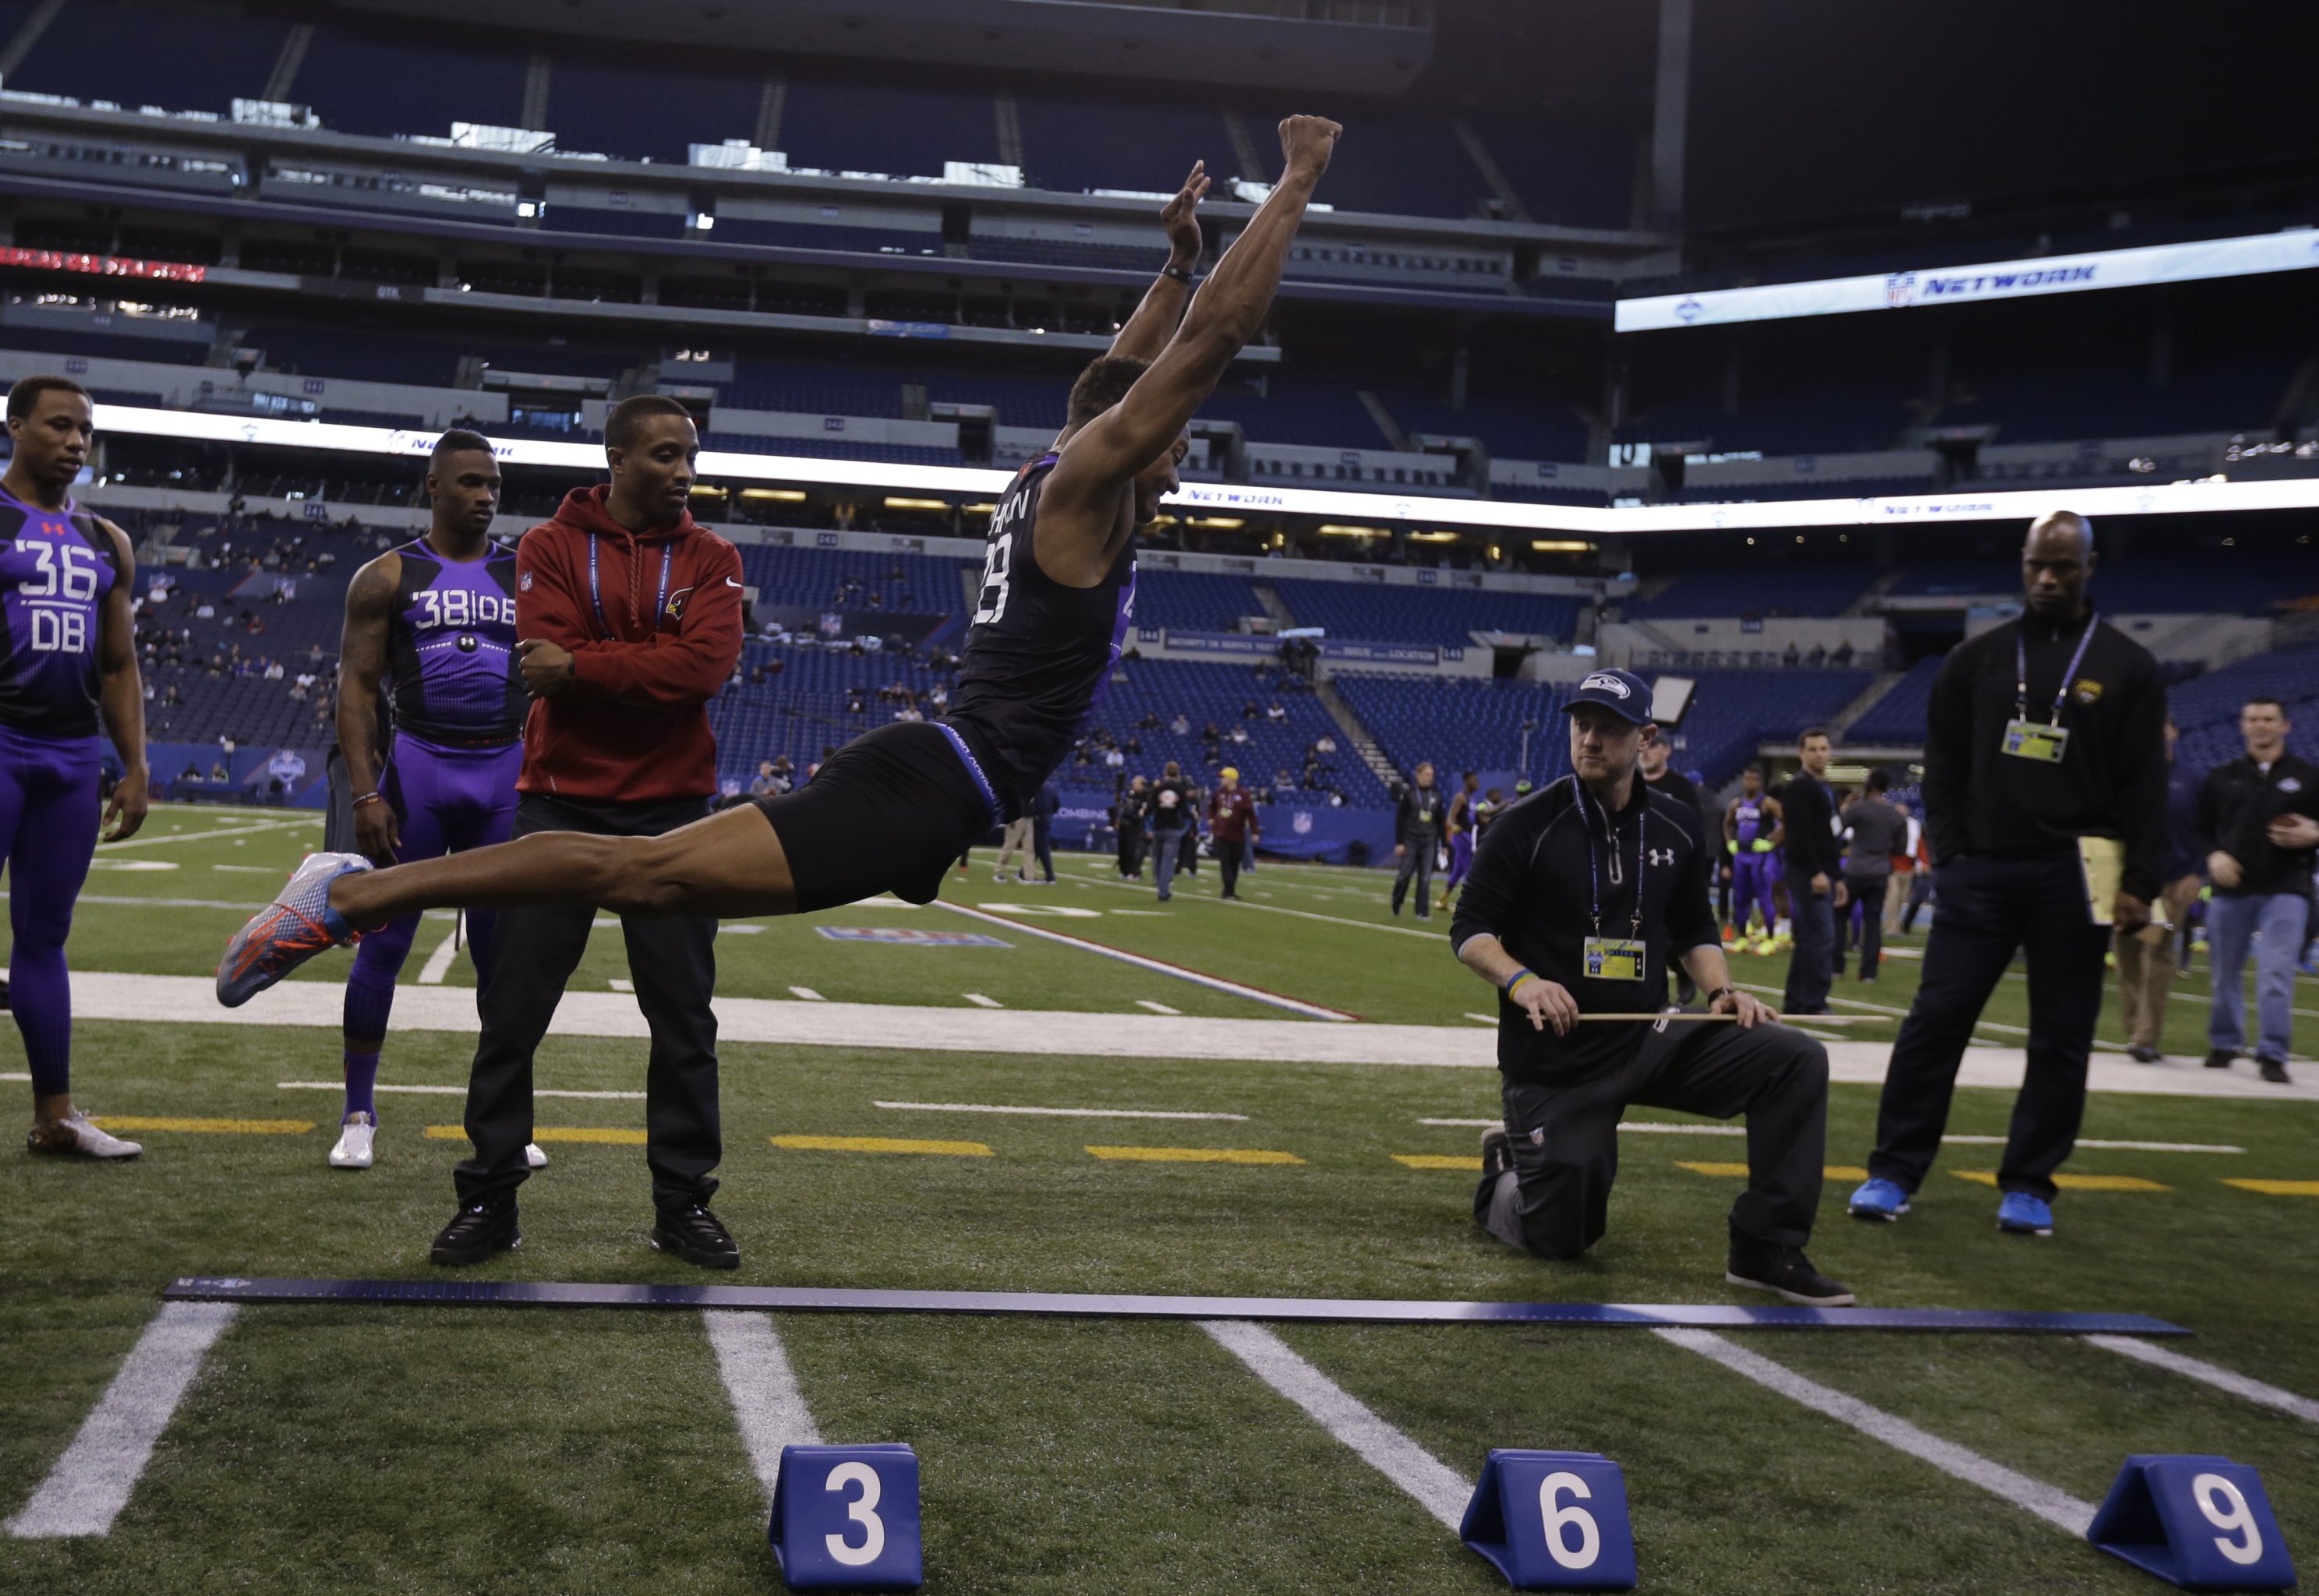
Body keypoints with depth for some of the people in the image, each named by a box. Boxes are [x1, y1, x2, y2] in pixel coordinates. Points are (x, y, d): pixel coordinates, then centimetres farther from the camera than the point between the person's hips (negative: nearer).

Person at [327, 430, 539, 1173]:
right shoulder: (388, 576, 2)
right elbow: (357, 687, -2)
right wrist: (364, 793, -11)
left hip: (506, 776, 2)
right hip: (417, 768, -2)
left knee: (503, 952, 7)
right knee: (383, 944, 1)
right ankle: (358, 1116, 12)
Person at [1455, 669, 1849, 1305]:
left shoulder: (1678, 827, 4)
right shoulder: (1527, 825, -10)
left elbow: (1695, 929, 15)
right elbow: (1470, 929, -7)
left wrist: (1721, 990, -4)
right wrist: (1520, 980, -26)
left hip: (1645, 1043, 4)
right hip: (1552, 1062, -4)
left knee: (1796, 1059, -16)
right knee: (1561, 1238, -3)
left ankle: (1767, 1250, -10)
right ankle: (1507, 1173, 34)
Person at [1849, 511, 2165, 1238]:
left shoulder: (2126, 666, 4)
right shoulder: (1975, 660, 9)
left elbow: (2145, 784, 1)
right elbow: (1943, 765, 11)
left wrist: (2140, 883, -7)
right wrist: (1951, 851, 0)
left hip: (2072, 877, -1)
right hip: (1982, 870, 1)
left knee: (2060, 1040, 3)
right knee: (1934, 1021, -3)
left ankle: (2028, 1185, 13)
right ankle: (1894, 1171, 3)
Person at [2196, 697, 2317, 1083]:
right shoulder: (2221, 779, 11)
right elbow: (2203, 829, 13)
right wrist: (2213, 856, -6)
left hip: (2286, 891, -2)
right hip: (2231, 890, 2)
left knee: (2277, 972, -11)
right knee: (2225, 972, 8)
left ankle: (2272, 1054, -7)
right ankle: (2224, 1044, 23)